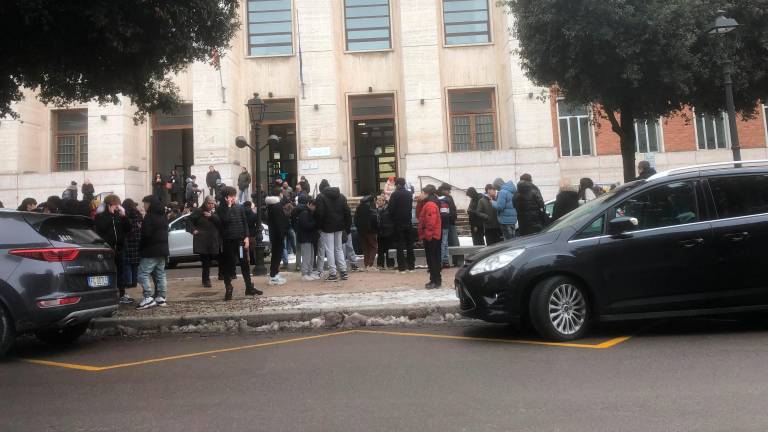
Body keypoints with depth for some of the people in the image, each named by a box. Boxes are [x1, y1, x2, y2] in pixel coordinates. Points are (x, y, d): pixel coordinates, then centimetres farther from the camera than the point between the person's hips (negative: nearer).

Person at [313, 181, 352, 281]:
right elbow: (347, 212, 6)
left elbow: (319, 214, -15)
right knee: (339, 249, 14)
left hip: (327, 227, -5)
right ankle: (343, 271, 11)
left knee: (329, 250, -1)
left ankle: (333, 273, -2)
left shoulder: (321, 197, -8)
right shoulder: (341, 196, 9)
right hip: (339, 227, 5)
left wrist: (319, 226, -4)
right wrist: (348, 226, 9)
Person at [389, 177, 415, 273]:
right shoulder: (409, 194, 4)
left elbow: (391, 209, -13)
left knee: (400, 245, 1)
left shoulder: (395, 194, -11)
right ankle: (411, 266, 13)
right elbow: (411, 207, 9)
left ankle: (402, 267, -1)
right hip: (408, 222, 4)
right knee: (409, 245, 11)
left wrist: (393, 219, 1)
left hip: (398, 223, -4)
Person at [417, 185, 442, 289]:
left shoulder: (430, 205, -16)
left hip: (430, 236, -10)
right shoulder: (428, 203, 16)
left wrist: (427, 234, -21)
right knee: (434, 258, 14)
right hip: (433, 236, 10)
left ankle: (435, 281, -3)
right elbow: (419, 214, 17)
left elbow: (430, 222, -23)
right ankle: (436, 280, 21)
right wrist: (420, 202, 9)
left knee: (431, 259, -7)